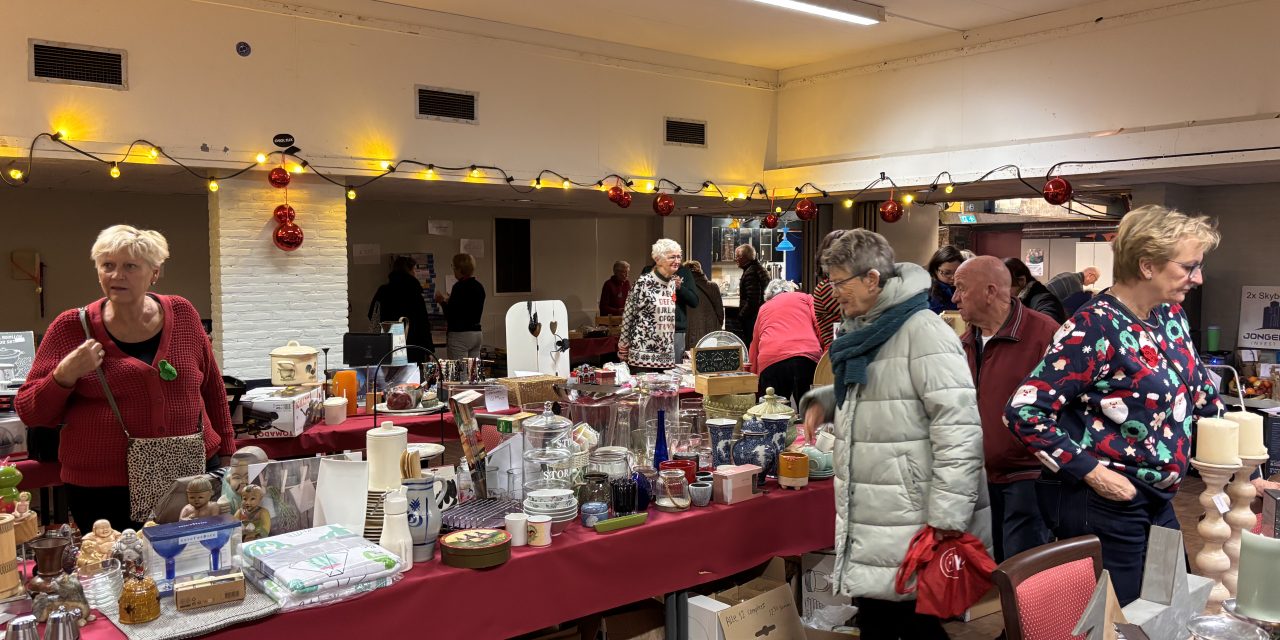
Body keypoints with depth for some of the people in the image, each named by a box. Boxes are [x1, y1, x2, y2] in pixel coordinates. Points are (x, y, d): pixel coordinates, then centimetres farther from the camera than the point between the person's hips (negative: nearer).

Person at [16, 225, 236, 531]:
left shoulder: (182, 315, 3)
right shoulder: (72, 327, -1)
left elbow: (212, 388, 14)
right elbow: (29, 412, 3)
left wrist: (227, 453, 14)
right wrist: (64, 376, -15)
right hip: (102, 491, -1)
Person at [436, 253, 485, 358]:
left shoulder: (459, 286, -13)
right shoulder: (479, 286, 11)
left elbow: (450, 316, -15)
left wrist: (443, 301, 3)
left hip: (460, 335, -8)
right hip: (477, 333, 8)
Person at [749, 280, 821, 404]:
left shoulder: (763, 309, 31)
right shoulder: (805, 298, 25)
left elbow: (754, 347, 35)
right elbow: (820, 325, 9)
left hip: (771, 362, 1)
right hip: (807, 357, -1)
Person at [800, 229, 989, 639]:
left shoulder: (922, 331, -16)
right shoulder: (864, 331, 14)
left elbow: (958, 428, -21)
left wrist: (948, 515, -22)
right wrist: (823, 400, 11)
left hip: (910, 524, -9)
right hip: (869, 517, 9)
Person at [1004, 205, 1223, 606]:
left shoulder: (1171, 316, 5)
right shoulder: (1097, 327, -21)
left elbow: (1200, 394, 17)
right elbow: (1025, 411, -25)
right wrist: (1092, 472, -23)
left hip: (1157, 503, 9)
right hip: (1102, 505, -9)